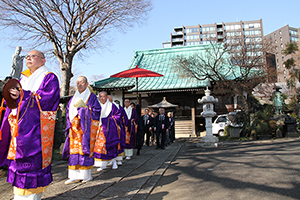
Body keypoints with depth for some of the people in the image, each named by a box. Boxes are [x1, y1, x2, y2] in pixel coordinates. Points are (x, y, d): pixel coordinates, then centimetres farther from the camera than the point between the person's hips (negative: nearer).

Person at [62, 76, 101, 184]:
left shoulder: (91, 97, 1)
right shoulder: (74, 97, 17)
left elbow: (96, 111, -6)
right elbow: (69, 111, 18)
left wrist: (84, 110, -12)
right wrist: (71, 120, 1)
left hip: (86, 127, -5)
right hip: (75, 127, 5)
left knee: (85, 149, -4)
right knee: (74, 150, 2)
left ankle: (86, 174, 7)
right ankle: (75, 176, 7)